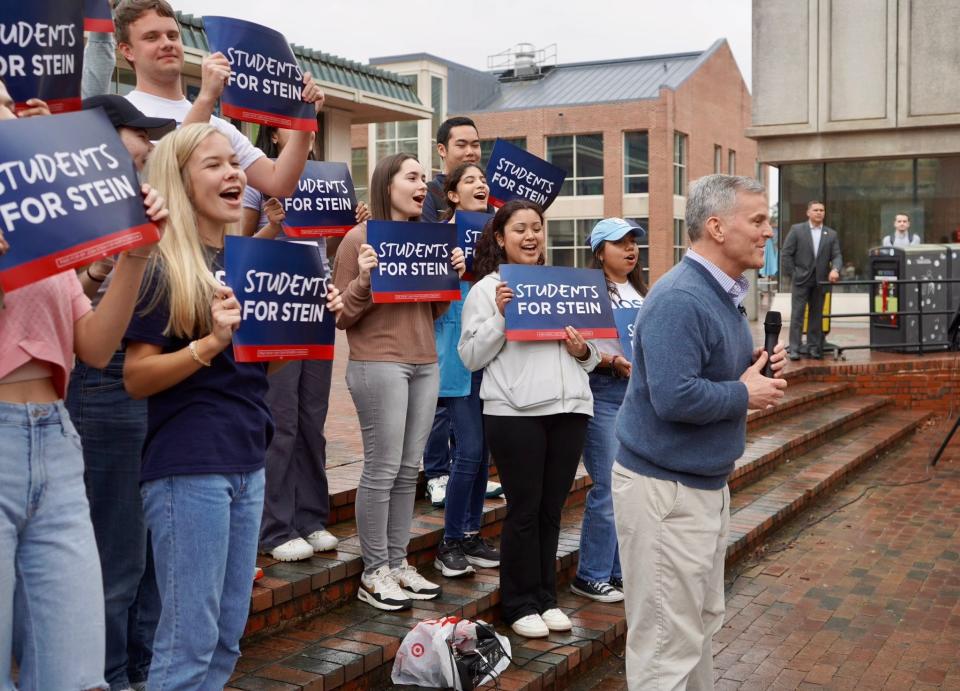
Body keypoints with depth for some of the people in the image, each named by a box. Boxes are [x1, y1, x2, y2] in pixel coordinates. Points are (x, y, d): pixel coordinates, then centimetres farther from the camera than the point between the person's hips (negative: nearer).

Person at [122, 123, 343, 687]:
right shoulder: (161, 265, -9)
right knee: (190, 638, -1)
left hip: (248, 461, 7)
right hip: (188, 465, -7)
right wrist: (209, 343, -26)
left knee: (229, 635, 14)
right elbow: (136, 378, -13)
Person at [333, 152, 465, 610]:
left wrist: (452, 276, 5)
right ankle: (374, 575, 7)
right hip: (378, 363, -7)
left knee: (409, 470, 8)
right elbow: (341, 316, -5)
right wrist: (364, 280, -21)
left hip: (425, 364, 7)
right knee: (382, 469, -4)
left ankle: (397, 563, 18)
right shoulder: (360, 238, -5)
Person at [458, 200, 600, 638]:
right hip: (515, 411, -4)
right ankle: (520, 605, 13)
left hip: (569, 407, 4)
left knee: (552, 508, 10)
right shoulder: (487, 289, 3)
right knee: (524, 508, 0)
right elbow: (471, 357, -4)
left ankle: (546, 598, 22)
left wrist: (583, 351, -4)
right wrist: (499, 317, -15)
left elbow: (591, 355, 18)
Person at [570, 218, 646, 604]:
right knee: (609, 486, -7)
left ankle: (620, 569, 23)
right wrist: (614, 362, -23)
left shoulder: (640, 293, 17)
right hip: (603, 392, -7)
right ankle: (591, 575, 6)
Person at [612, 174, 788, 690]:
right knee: (667, 641, -1)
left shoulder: (724, 293, 10)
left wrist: (757, 366, 1)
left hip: (707, 482, 10)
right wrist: (746, 394, -17)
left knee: (702, 623, 22)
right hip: (664, 489, -10)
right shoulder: (679, 299, -22)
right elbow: (674, 396, -32)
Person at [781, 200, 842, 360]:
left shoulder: (831, 234, 9)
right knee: (797, 314, -4)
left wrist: (835, 269, -17)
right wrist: (792, 273, -6)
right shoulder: (796, 230, 0)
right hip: (801, 280, -3)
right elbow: (786, 254, -1)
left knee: (816, 315, 7)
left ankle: (813, 347, 14)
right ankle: (794, 349, -3)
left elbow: (836, 256, 3)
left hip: (820, 281, 3)